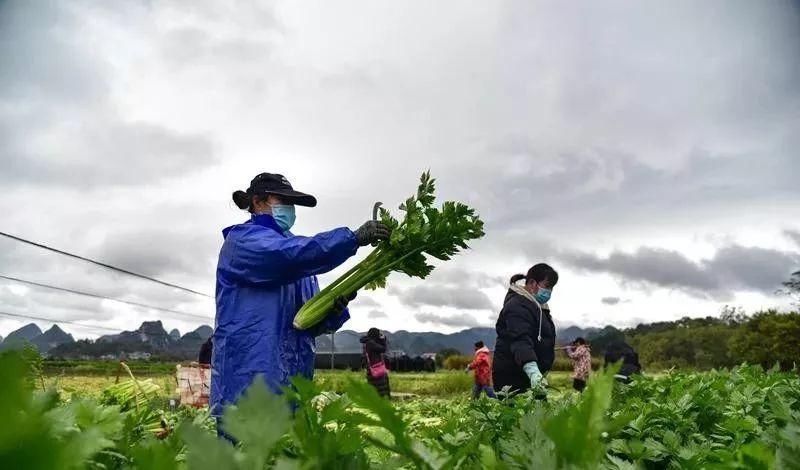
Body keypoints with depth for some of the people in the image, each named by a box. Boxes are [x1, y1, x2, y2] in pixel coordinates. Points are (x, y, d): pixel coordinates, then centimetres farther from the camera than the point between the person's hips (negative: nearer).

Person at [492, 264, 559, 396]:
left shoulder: (534, 305, 19)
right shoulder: (518, 305, -14)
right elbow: (520, 339, -29)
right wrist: (532, 370, -43)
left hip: (525, 376, 10)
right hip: (512, 377, -9)